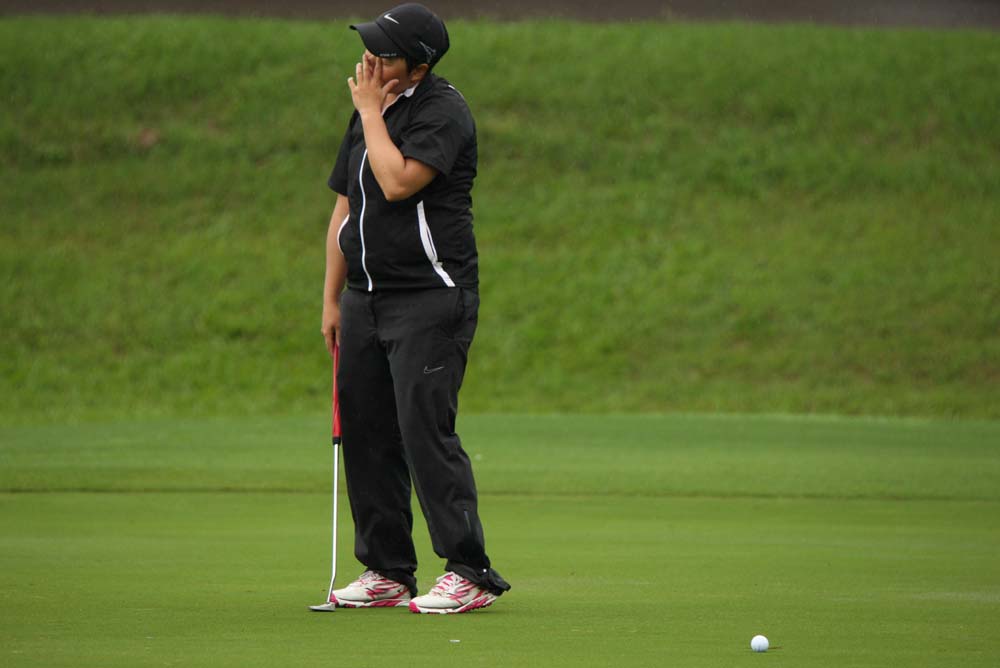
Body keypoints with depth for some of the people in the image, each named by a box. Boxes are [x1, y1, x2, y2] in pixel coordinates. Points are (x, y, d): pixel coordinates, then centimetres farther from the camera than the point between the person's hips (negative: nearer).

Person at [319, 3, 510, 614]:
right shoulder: (369, 111, 14)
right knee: (365, 432, 6)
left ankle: (471, 571, -9)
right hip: (367, 298, 8)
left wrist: (370, 112, -11)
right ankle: (387, 571, 13)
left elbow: (398, 182, -24)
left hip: (431, 298, -8)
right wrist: (332, 299, 15)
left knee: (425, 430, -13)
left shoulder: (442, 110, -10)